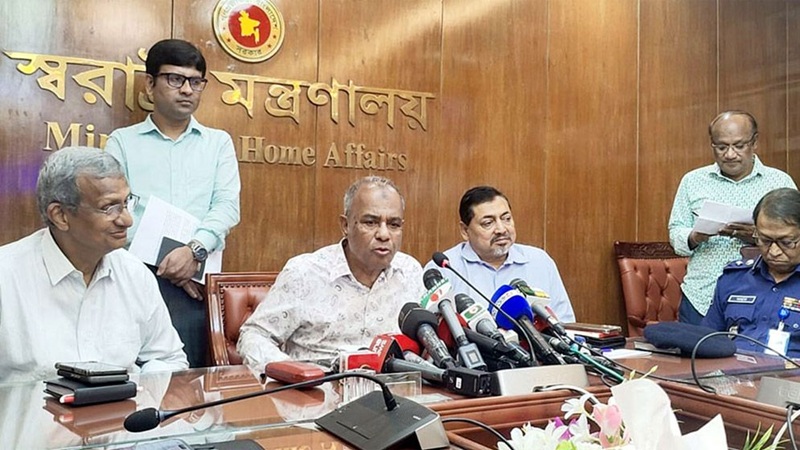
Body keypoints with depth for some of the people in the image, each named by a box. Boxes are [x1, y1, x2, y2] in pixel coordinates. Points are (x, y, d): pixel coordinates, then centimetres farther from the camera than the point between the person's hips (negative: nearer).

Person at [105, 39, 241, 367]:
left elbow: (228, 206, 5)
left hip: (197, 276, 1)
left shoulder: (218, 142, 17)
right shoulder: (122, 142, 12)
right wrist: (164, 264, -10)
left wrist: (195, 250, -14)